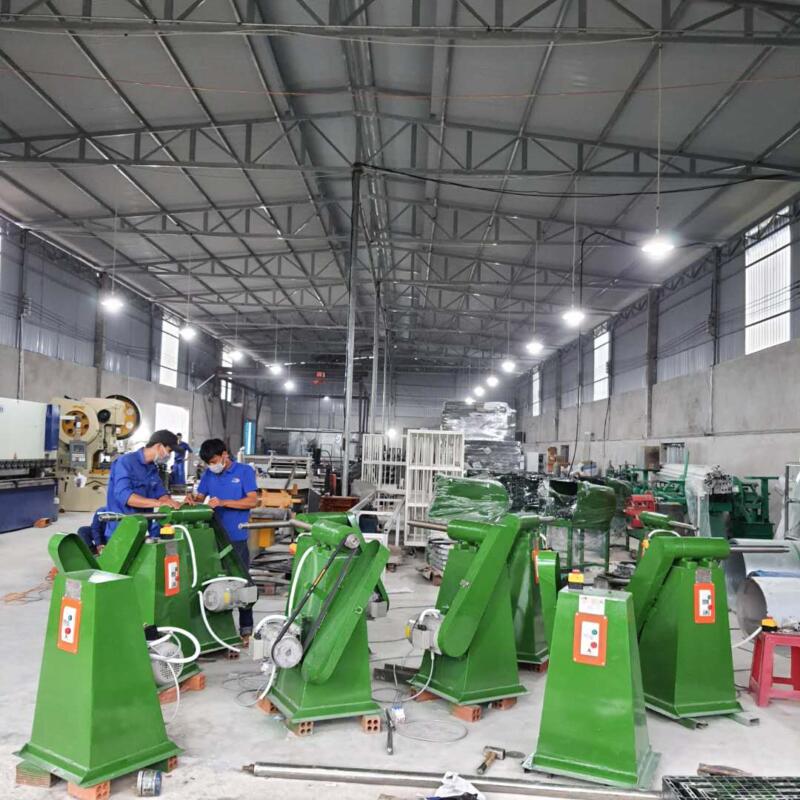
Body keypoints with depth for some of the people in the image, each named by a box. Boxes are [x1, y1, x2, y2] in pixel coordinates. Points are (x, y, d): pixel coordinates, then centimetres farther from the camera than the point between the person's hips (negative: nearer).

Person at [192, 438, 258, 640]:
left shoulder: (245, 471, -5)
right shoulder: (209, 474, 8)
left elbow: (252, 501, -12)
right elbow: (201, 497, 8)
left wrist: (223, 502, -21)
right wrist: (193, 500, -17)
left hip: (236, 537, -4)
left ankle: (246, 627, 14)